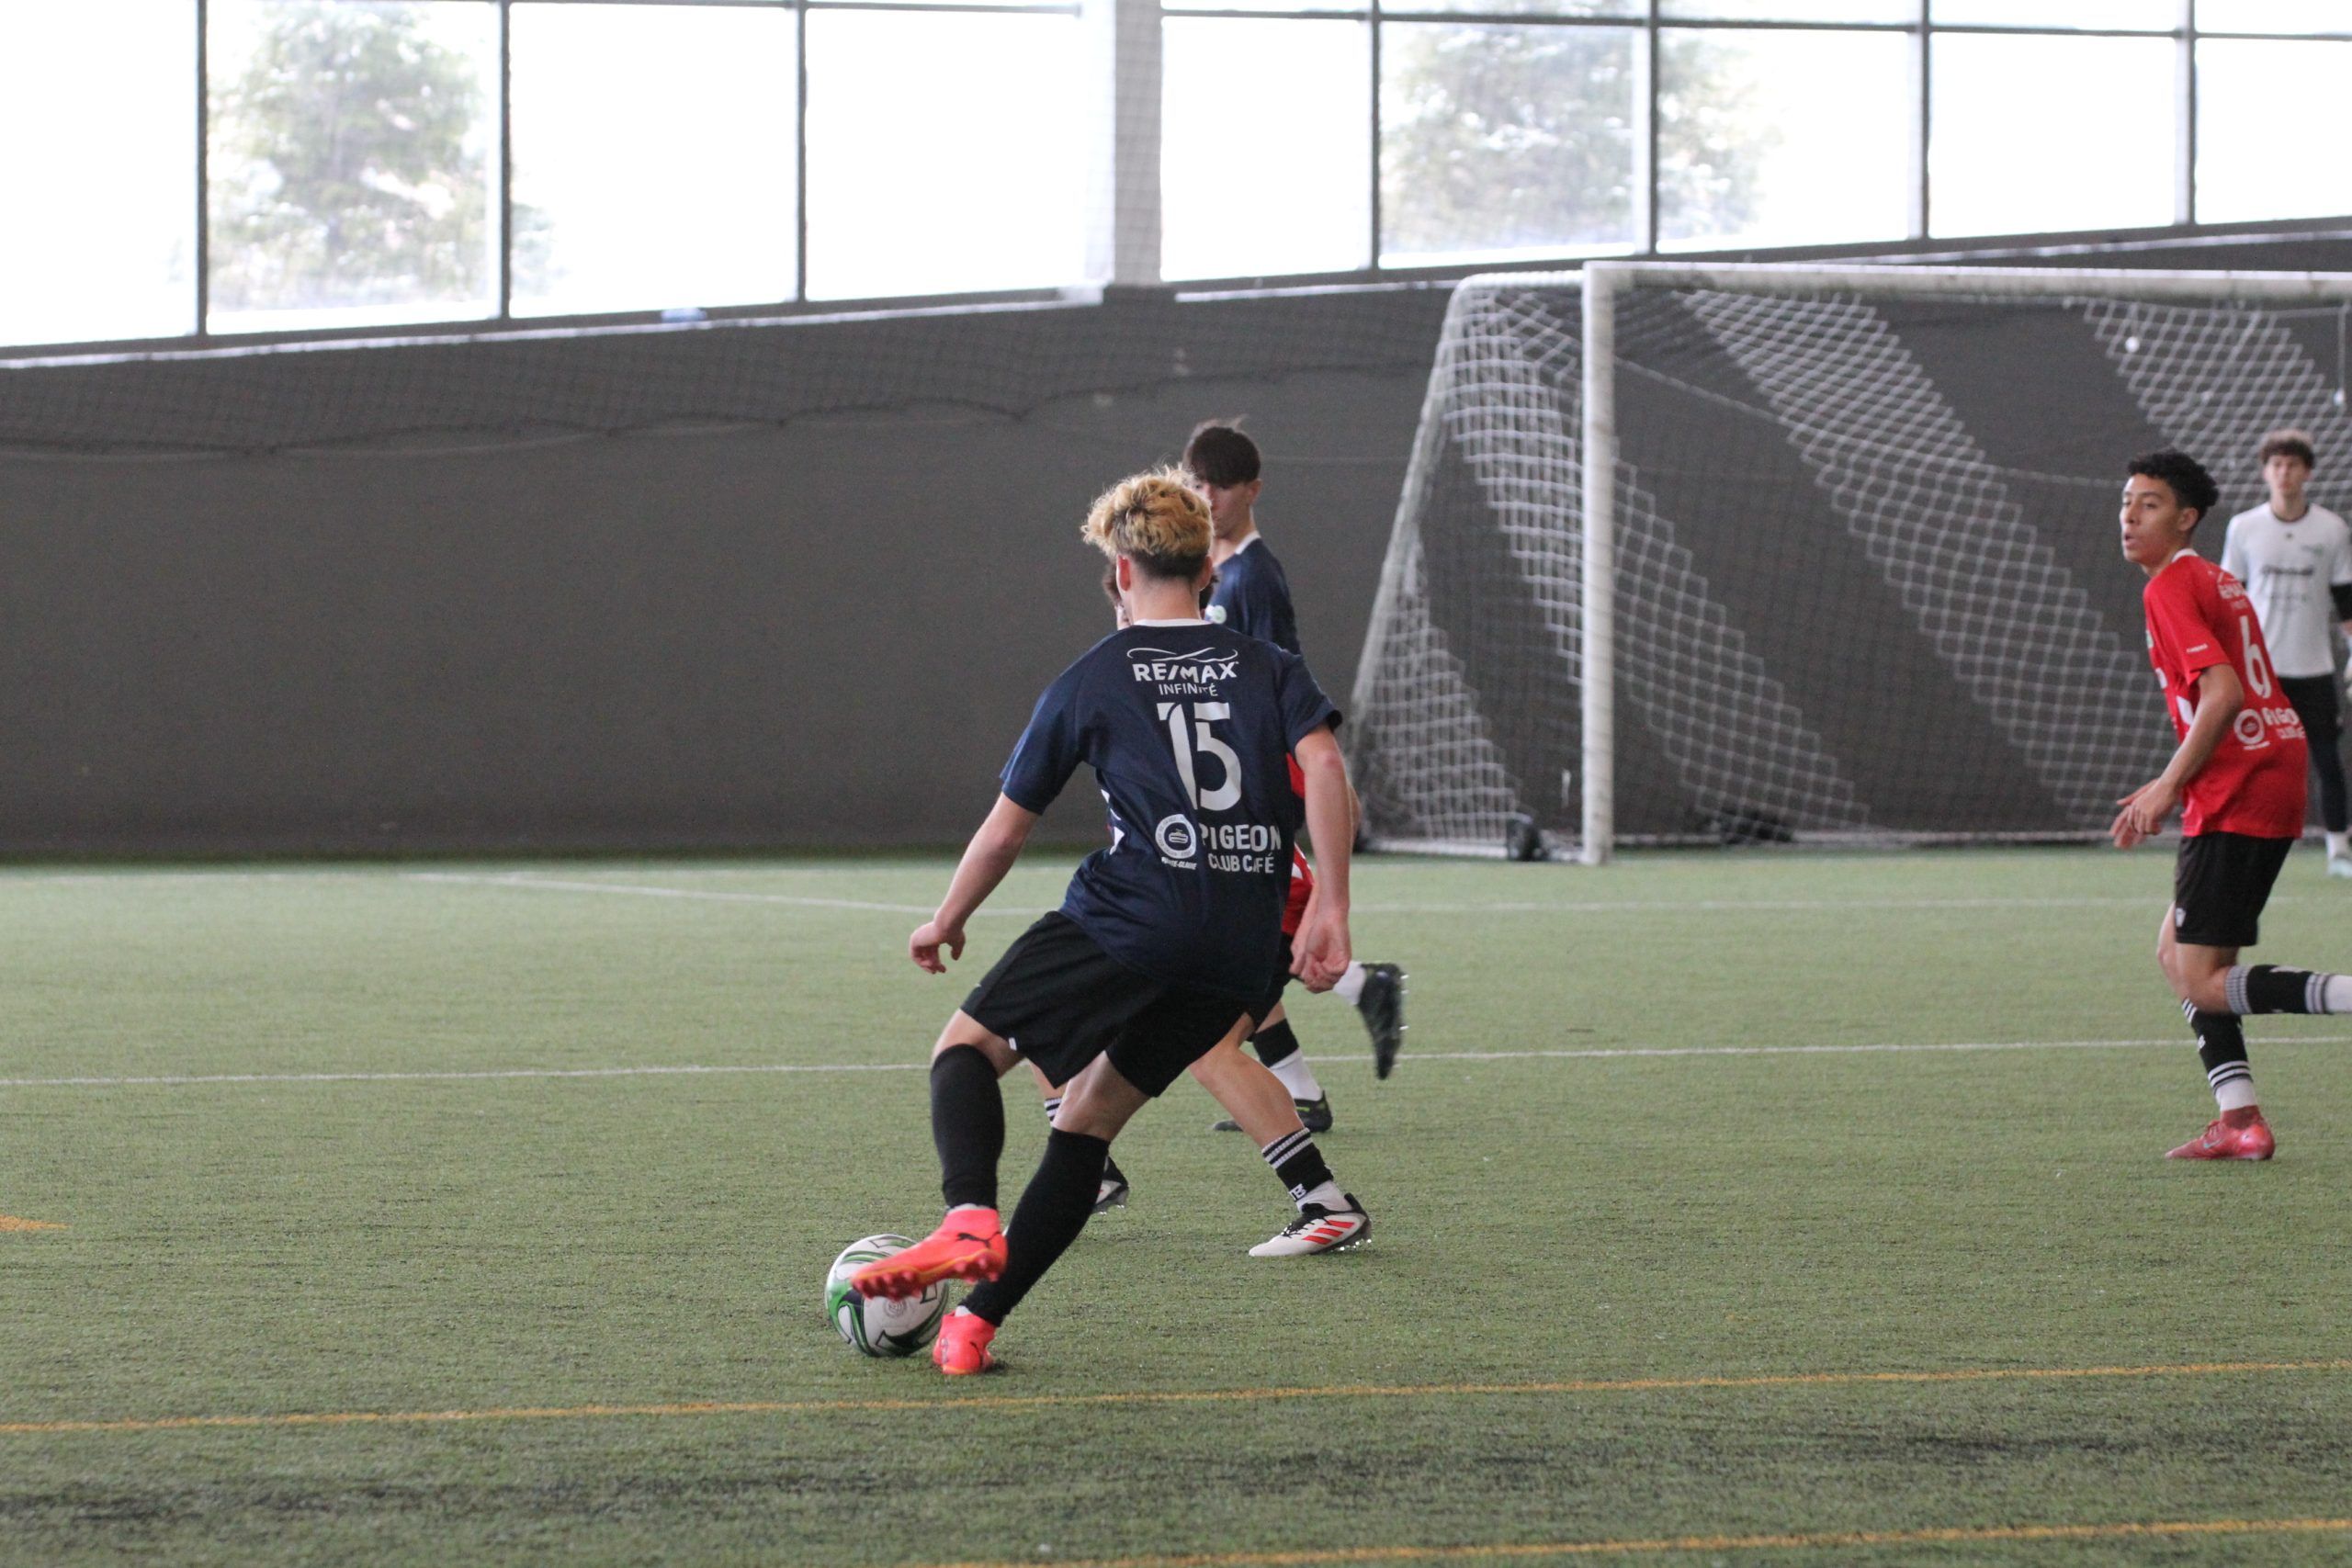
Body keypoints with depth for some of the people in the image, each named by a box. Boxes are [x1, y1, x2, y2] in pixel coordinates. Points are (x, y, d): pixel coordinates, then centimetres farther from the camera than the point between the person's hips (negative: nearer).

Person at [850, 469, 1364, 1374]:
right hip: (1243, 951, 4)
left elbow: (1005, 830, 16)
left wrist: (944, 924, 31)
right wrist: (1331, 909, -5)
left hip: (1131, 917, -4)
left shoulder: (1091, 681, 11)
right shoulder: (1271, 670, 17)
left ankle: (968, 1221, -22)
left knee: (966, 1048, 7)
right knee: (1087, 1122, 14)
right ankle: (976, 1321, 8)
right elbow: (1323, 764, -3)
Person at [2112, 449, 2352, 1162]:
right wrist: (2171, 789, 22)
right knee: (2177, 954, 15)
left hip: (2239, 800, -10)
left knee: (2204, 985, -8)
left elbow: (2223, 693, -22)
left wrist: (2168, 786, -16)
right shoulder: (2217, 581, 19)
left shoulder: (2170, 587, -10)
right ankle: (2239, 1121, 10)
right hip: (2275, 775, 10)